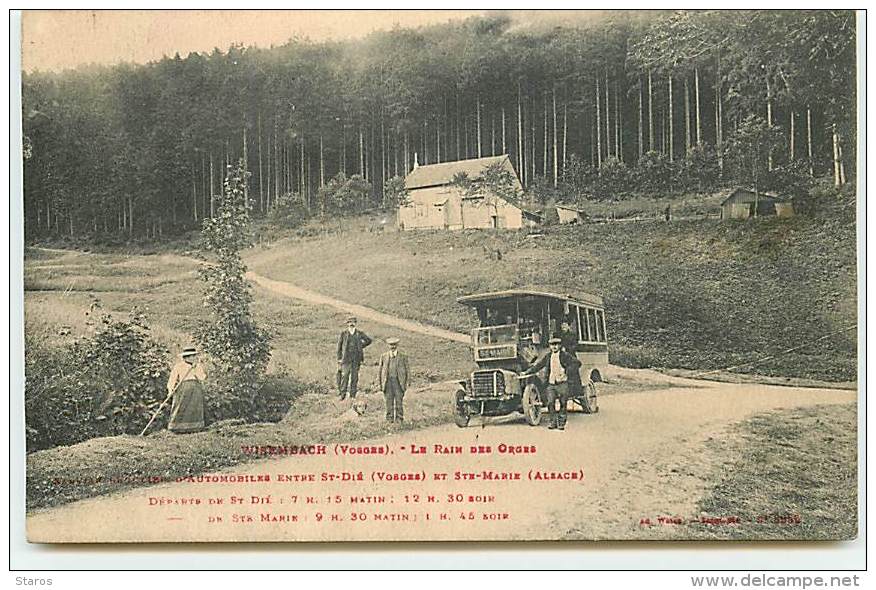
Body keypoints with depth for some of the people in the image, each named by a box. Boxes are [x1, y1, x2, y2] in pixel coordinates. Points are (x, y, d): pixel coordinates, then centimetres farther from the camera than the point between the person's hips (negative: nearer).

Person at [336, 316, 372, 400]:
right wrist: (339, 358, 3)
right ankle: (343, 393, -6)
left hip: (356, 358, 2)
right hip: (346, 358, -2)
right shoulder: (343, 334, 2)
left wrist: (361, 346, 10)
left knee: (355, 376, 2)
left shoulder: (359, 333, 5)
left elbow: (369, 340, 18)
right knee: (345, 375, -12)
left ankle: (352, 395, 6)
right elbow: (339, 347, 6)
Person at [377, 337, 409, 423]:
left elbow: (406, 371, 8)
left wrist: (405, 384, 3)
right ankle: (390, 418, 6)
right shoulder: (384, 356, 9)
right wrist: (380, 383, 6)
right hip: (388, 380, 1)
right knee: (389, 400, 1)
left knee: (399, 400, -4)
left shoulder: (402, 357, 5)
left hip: (398, 381, -1)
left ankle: (399, 418, 2)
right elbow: (380, 370, 12)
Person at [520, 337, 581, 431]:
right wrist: (526, 372, 9)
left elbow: (577, 363, -6)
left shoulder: (565, 355, 0)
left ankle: (561, 423, 11)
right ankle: (552, 421, 3)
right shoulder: (548, 356, 12)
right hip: (551, 384, 3)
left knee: (563, 404, -1)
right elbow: (537, 365, 16)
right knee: (550, 402, -10)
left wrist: (567, 372, -14)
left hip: (562, 384, -3)